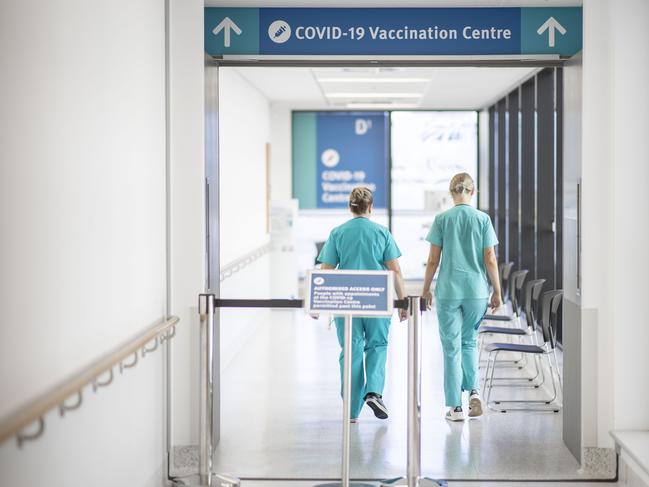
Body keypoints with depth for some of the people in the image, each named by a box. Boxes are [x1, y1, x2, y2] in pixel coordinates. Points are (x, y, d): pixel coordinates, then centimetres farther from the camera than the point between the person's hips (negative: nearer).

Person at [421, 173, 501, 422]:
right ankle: (474, 390, 1)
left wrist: (426, 290, 8)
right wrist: (497, 292, 6)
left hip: (448, 291, -1)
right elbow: (490, 260, -2)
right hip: (477, 290, 1)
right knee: (469, 341, 20)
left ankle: (455, 407, 6)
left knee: (452, 347, 5)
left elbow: (433, 260, -2)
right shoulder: (483, 219, -1)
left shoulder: (442, 219, -2)